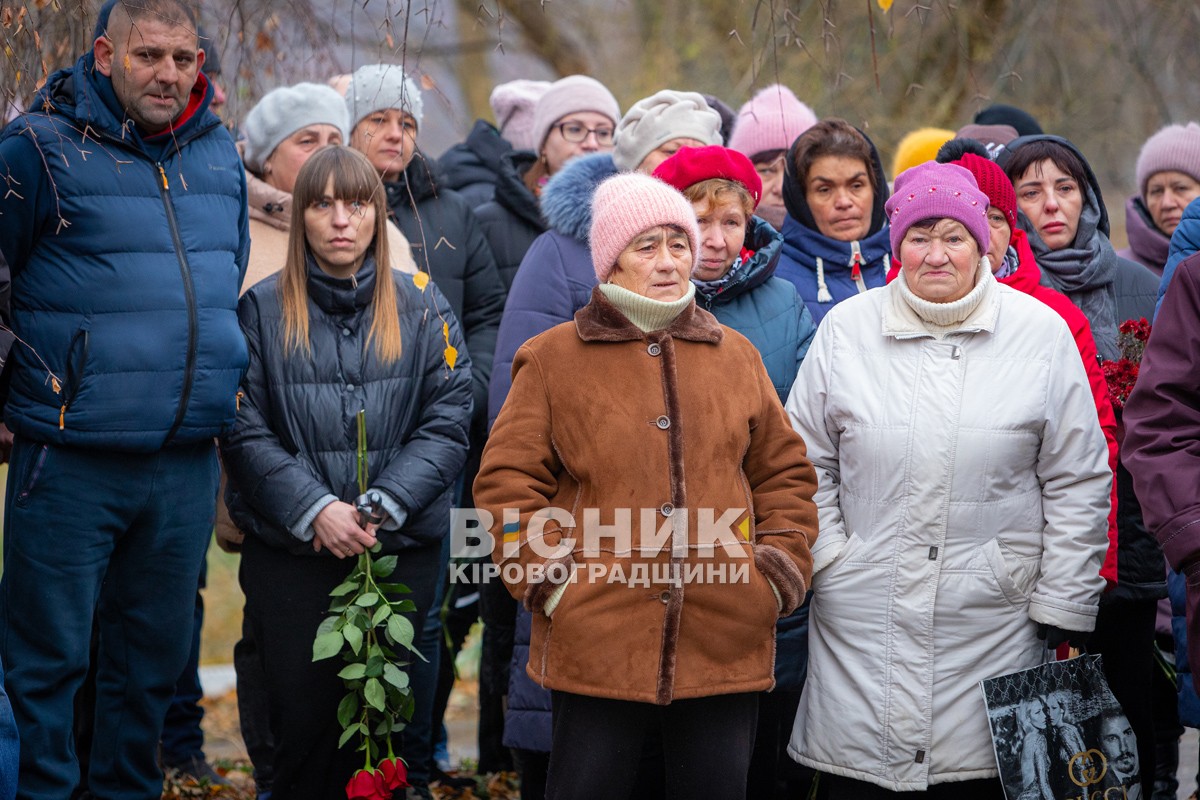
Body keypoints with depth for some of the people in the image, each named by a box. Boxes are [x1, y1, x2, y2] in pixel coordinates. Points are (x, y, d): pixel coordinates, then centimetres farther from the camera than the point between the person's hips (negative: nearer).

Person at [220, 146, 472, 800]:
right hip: (288, 554, -1)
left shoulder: (422, 310, 6)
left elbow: (447, 422, -1)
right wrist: (315, 510, -16)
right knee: (302, 722, -1)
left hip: (401, 550, 1)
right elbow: (245, 433, -4)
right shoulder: (263, 311, 2)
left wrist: (384, 506, -14)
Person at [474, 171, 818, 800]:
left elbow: (784, 472, 18)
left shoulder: (736, 357, 14)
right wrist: (549, 578, -8)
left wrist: (779, 570, 6)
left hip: (725, 646, 3)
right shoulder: (554, 359, 4)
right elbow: (508, 480, 2)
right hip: (596, 646, -3)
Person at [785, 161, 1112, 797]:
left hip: (995, 621, -1)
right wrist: (827, 560, 0)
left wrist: (1063, 606, 1)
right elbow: (806, 465, 11)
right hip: (862, 620, 1)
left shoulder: (1042, 333, 2)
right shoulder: (847, 328, 5)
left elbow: (1078, 483, 4)